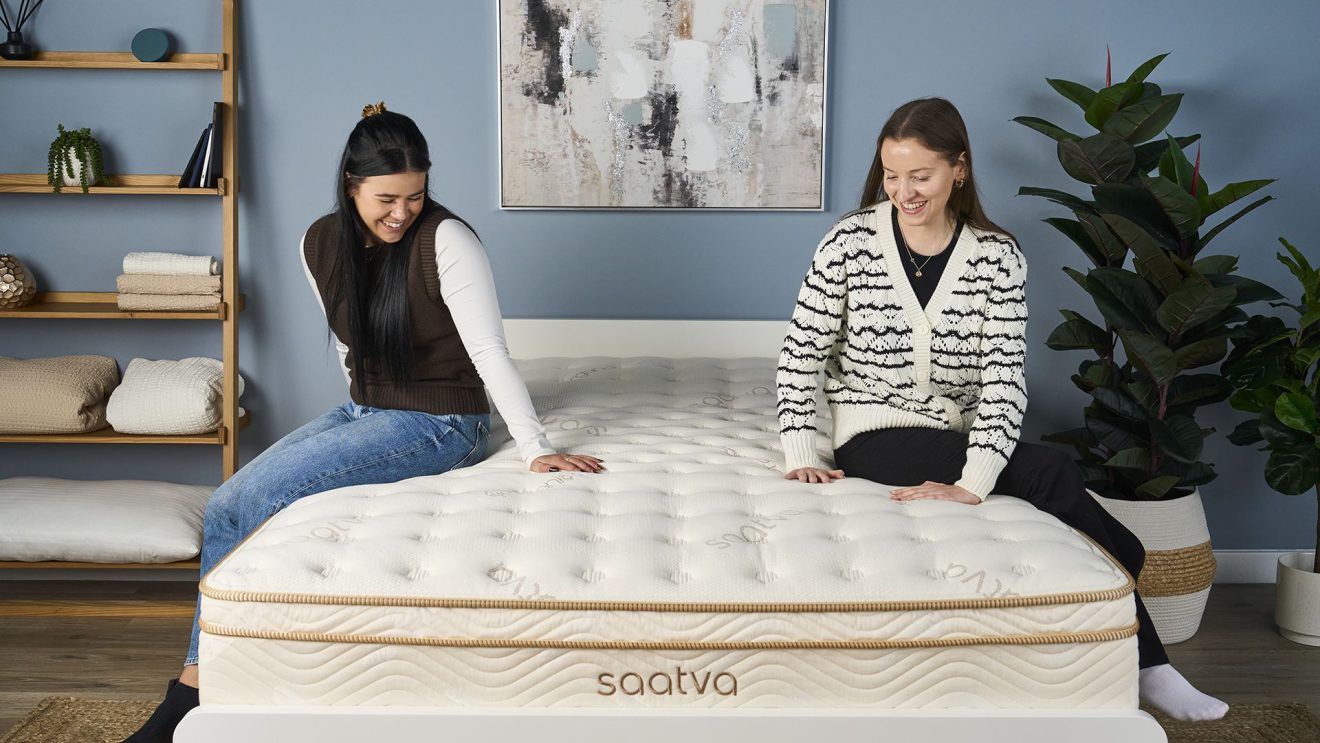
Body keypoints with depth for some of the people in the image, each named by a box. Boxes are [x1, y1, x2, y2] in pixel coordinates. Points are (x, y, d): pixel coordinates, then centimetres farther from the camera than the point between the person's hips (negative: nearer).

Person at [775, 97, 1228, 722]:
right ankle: (1143, 660, -10)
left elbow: (1003, 380, -13)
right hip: (874, 439, -2)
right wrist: (801, 453, -15)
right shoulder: (849, 242, -6)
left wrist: (973, 482, -26)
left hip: (958, 437, 2)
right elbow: (801, 357, -3)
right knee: (1053, 474, -24)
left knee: (1053, 476, -30)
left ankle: (1146, 669, -14)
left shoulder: (997, 256, -4)